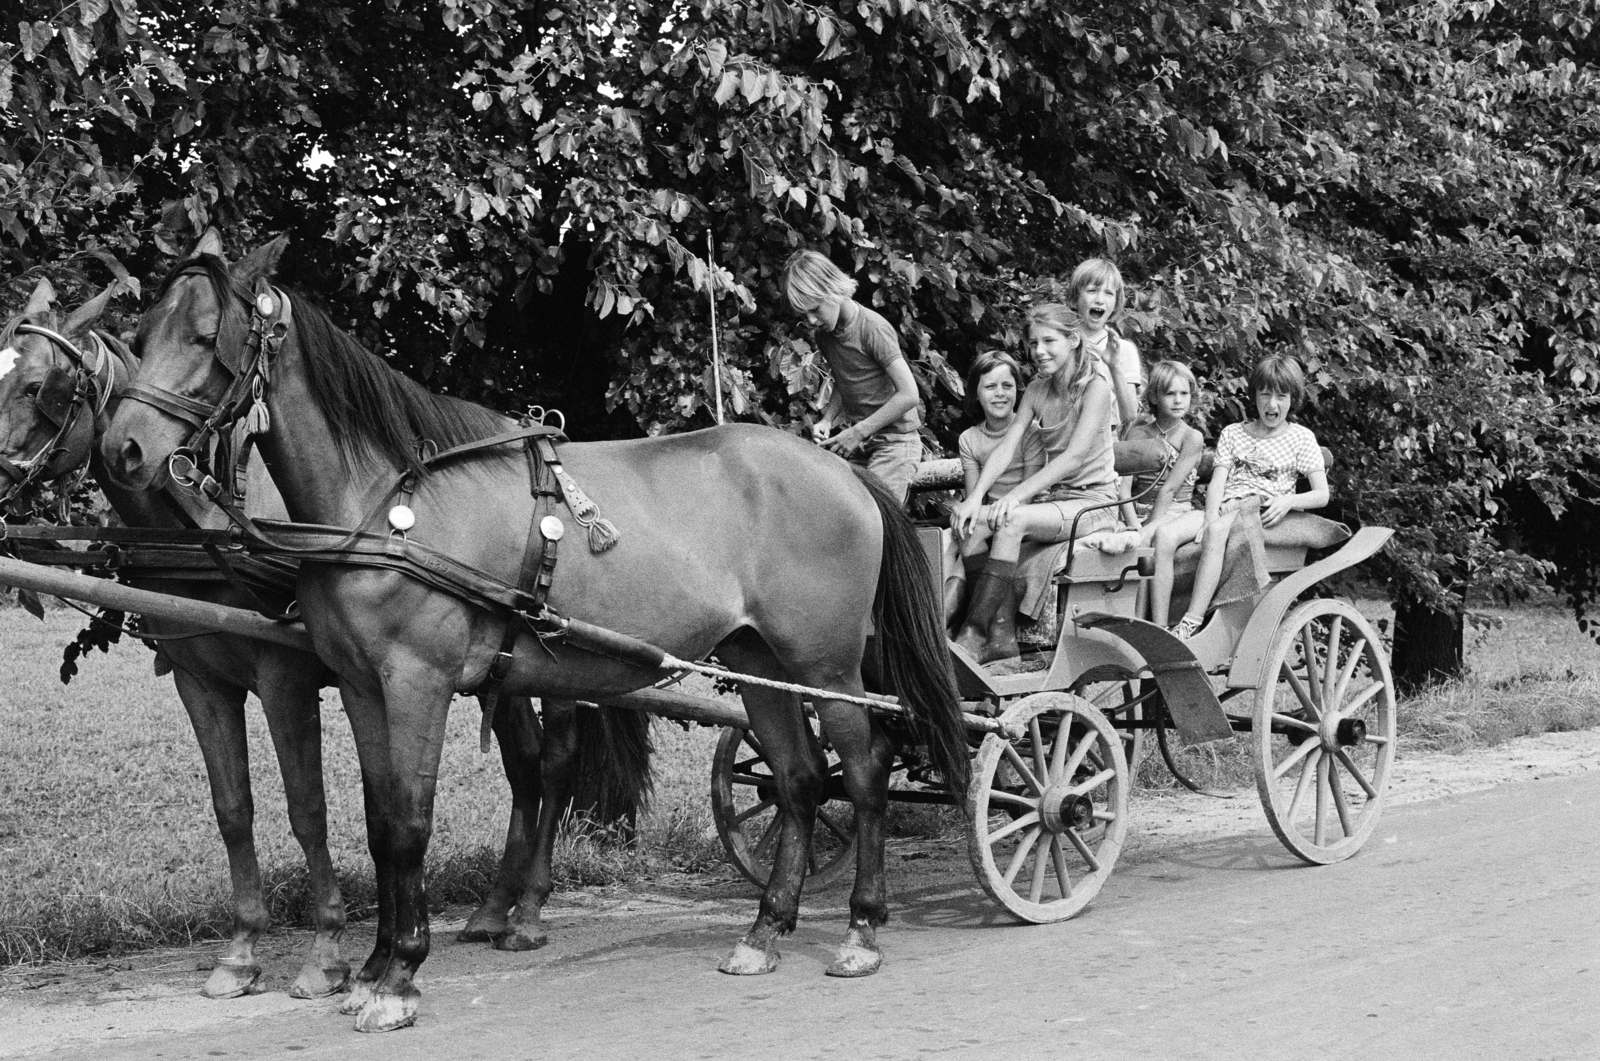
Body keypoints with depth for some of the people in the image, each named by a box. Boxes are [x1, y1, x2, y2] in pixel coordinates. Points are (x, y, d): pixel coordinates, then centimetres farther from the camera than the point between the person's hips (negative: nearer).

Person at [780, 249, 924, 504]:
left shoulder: (872, 328, -15)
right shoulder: (825, 335, 8)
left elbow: (909, 395, -20)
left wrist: (858, 432, -17)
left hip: (894, 439, -7)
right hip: (858, 445, 7)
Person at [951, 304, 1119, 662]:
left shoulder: (1095, 388, -10)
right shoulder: (1037, 390, 10)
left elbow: (1075, 456, -23)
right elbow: (1007, 447, -1)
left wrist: (1018, 494, -32)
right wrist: (976, 497, -19)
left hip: (1094, 501, -7)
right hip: (1054, 498, 7)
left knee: (1011, 522, -31)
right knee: (977, 520, -18)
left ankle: (973, 636, -35)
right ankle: (1002, 635, -25)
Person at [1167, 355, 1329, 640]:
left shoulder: (1300, 438, 13)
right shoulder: (1233, 433, 22)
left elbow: (1322, 494, 6)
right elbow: (1217, 483, 8)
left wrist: (1288, 501, -15)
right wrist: (1211, 518, -13)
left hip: (1264, 515, -4)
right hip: (1224, 510, 4)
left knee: (1216, 532, -39)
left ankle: (1191, 624, -46)